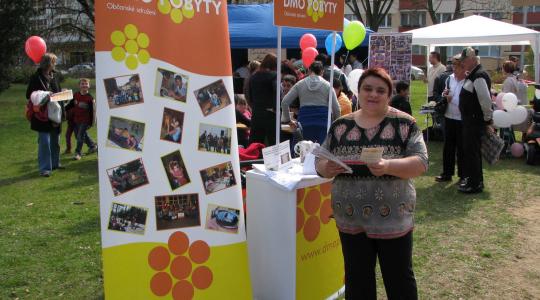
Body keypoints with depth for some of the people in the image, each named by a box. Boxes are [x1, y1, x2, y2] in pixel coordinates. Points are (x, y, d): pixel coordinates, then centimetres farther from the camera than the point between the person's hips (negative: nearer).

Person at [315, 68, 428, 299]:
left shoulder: (404, 123, -6)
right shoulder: (340, 125, 3)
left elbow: (421, 162, -12)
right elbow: (320, 162, 6)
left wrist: (388, 166, -30)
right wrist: (326, 168, -18)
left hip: (393, 218, -2)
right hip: (351, 220, 3)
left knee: (399, 279, 12)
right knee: (356, 281, 14)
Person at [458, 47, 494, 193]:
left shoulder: (479, 76, -20)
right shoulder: (473, 75, 12)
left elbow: (486, 100, -23)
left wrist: (488, 120, -18)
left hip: (476, 121, -10)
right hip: (470, 120, 10)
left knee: (471, 151, -2)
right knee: (471, 150, 17)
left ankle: (475, 184, 8)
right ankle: (475, 180, 30)